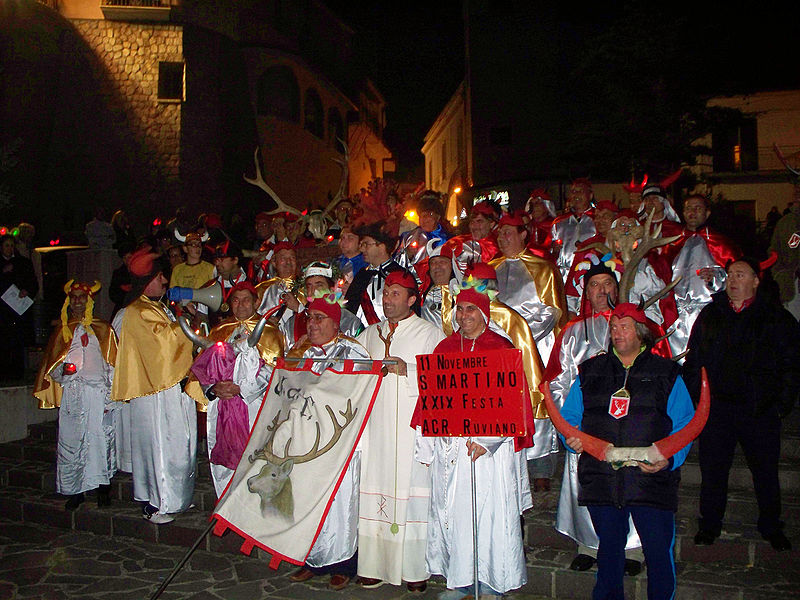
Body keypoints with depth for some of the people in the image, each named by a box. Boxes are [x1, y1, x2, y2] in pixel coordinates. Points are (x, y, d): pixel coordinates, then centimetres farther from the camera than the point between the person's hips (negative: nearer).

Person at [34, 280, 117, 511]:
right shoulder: (62, 331, 15)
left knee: (100, 438, -5)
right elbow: (50, 365, 18)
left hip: (98, 393, -2)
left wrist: (111, 395, -3)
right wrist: (62, 369, -5)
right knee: (70, 440, 0)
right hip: (71, 395, 2)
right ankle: (75, 491, 9)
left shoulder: (103, 330, 10)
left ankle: (103, 488, 4)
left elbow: (113, 364, 6)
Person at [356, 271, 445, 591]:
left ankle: (416, 568, 7)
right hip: (375, 427, 4)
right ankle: (376, 564, 14)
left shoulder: (430, 334, 4)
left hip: (413, 427, -4)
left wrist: (408, 370, -17)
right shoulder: (370, 334, 18)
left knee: (412, 493, -4)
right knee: (374, 492, 4)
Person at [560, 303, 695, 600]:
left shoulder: (666, 373, 6)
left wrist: (669, 459, -15)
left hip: (651, 479, -2)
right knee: (609, 549, 14)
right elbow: (569, 415, 14)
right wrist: (572, 438, -7)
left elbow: (684, 424, 0)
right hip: (601, 480, 2)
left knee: (659, 551, 0)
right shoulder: (590, 372, 12)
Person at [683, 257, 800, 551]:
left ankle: (771, 527, 27)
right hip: (716, 406, 2)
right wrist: (692, 396, 3)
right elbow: (693, 360, 12)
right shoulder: (710, 315, 9)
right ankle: (710, 524, 23)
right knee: (713, 470, 8)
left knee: (765, 471, 9)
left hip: (760, 409, -1)